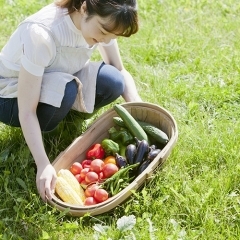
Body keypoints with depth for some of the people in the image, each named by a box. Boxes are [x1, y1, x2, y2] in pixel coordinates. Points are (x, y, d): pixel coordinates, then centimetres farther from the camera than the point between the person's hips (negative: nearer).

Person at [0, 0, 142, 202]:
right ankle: (38, 131, -8)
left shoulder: (101, 22, -18)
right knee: (63, 90, -37)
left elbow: (120, 72, -3)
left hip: (58, 82, 6)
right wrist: (43, 164, -43)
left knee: (111, 83, -22)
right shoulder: (41, 33, -37)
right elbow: (26, 112, -35)